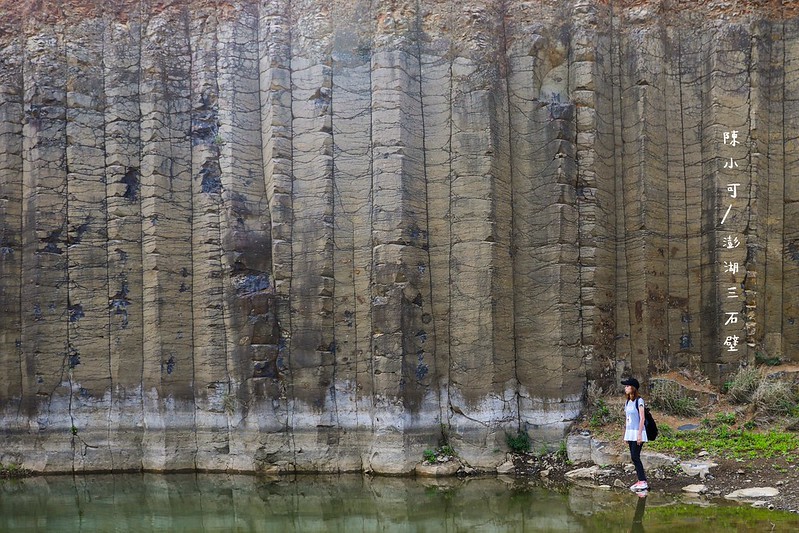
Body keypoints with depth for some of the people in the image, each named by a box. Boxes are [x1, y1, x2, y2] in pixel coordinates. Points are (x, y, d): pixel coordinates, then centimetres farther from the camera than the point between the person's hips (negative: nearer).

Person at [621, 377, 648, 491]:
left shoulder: (639, 401, -9)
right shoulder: (627, 402, 14)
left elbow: (642, 418, -13)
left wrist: (639, 434, -18)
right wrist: (625, 435, 16)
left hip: (637, 432, -8)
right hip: (630, 433, 8)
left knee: (635, 457, -12)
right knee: (634, 457, 7)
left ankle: (643, 482, -10)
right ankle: (641, 481, 10)